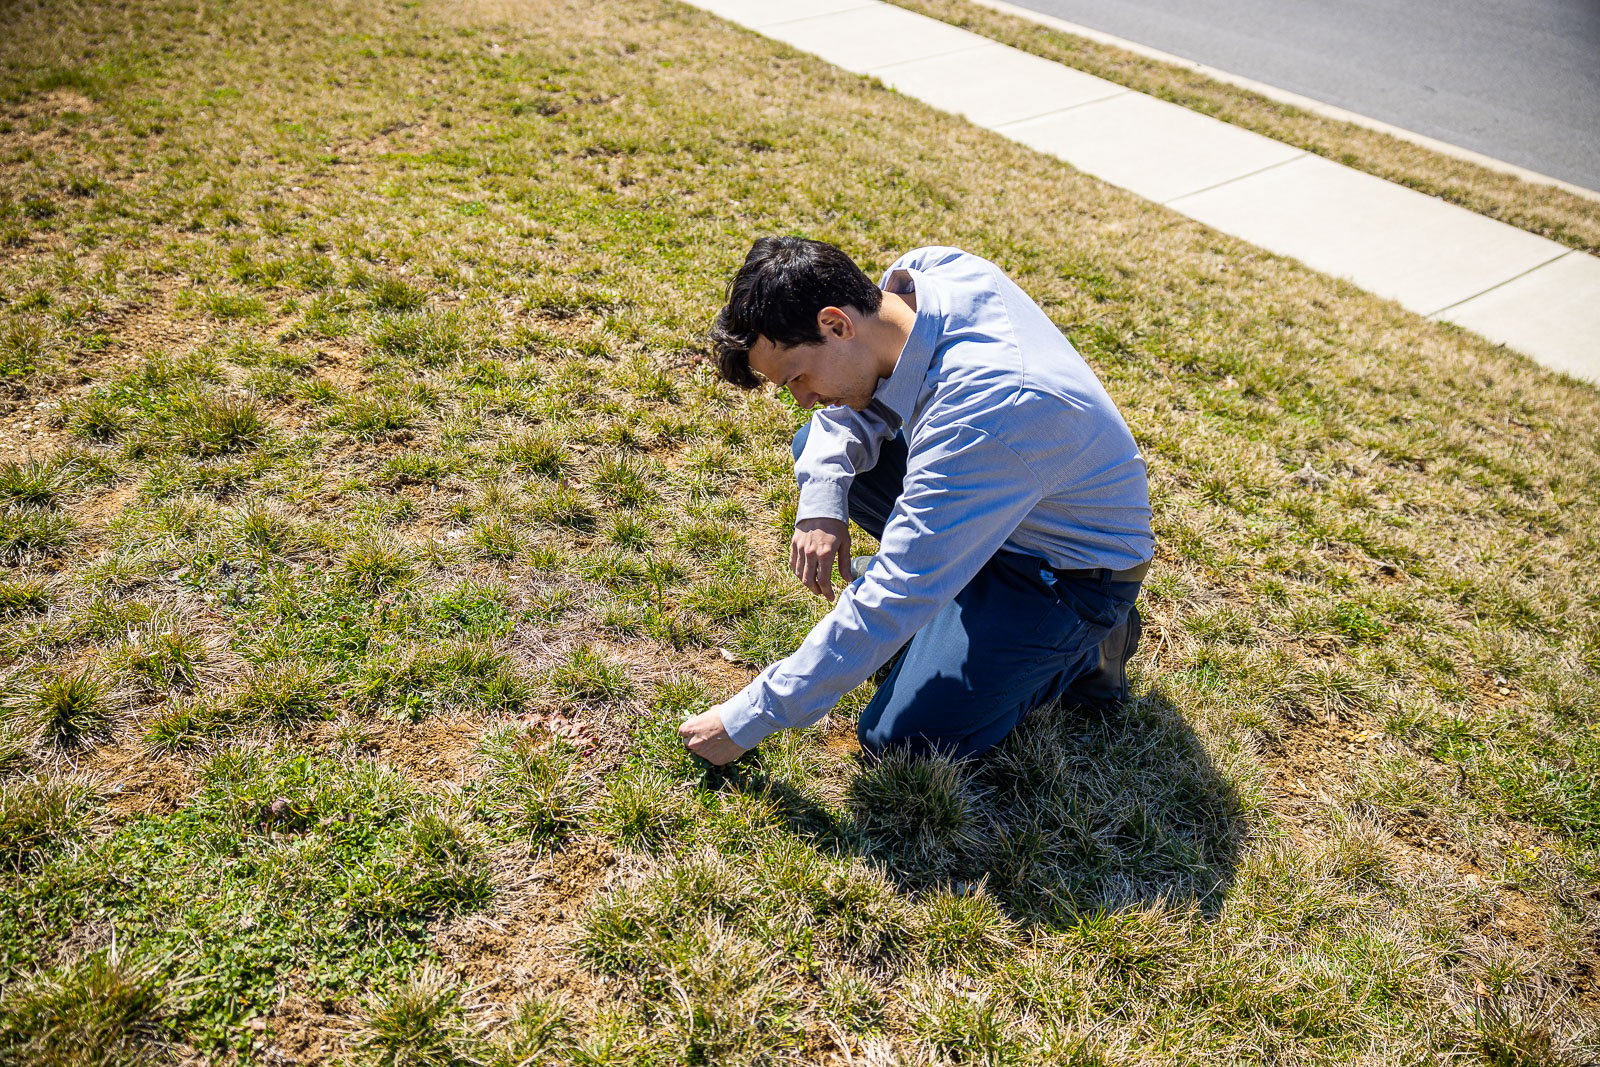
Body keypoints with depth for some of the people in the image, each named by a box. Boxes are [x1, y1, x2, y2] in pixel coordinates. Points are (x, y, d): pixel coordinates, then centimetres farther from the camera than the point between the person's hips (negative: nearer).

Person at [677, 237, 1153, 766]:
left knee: (898, 737, -13)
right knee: (819, 445, 5)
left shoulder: (977, 419, -39)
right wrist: (821, 500, -19)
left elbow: (886, 609, -35)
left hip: (1071, 569, -8)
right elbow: (849, 409, 1)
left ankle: (1082, 652, 5)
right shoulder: (926, 268, -16)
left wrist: (748, 719, -26)